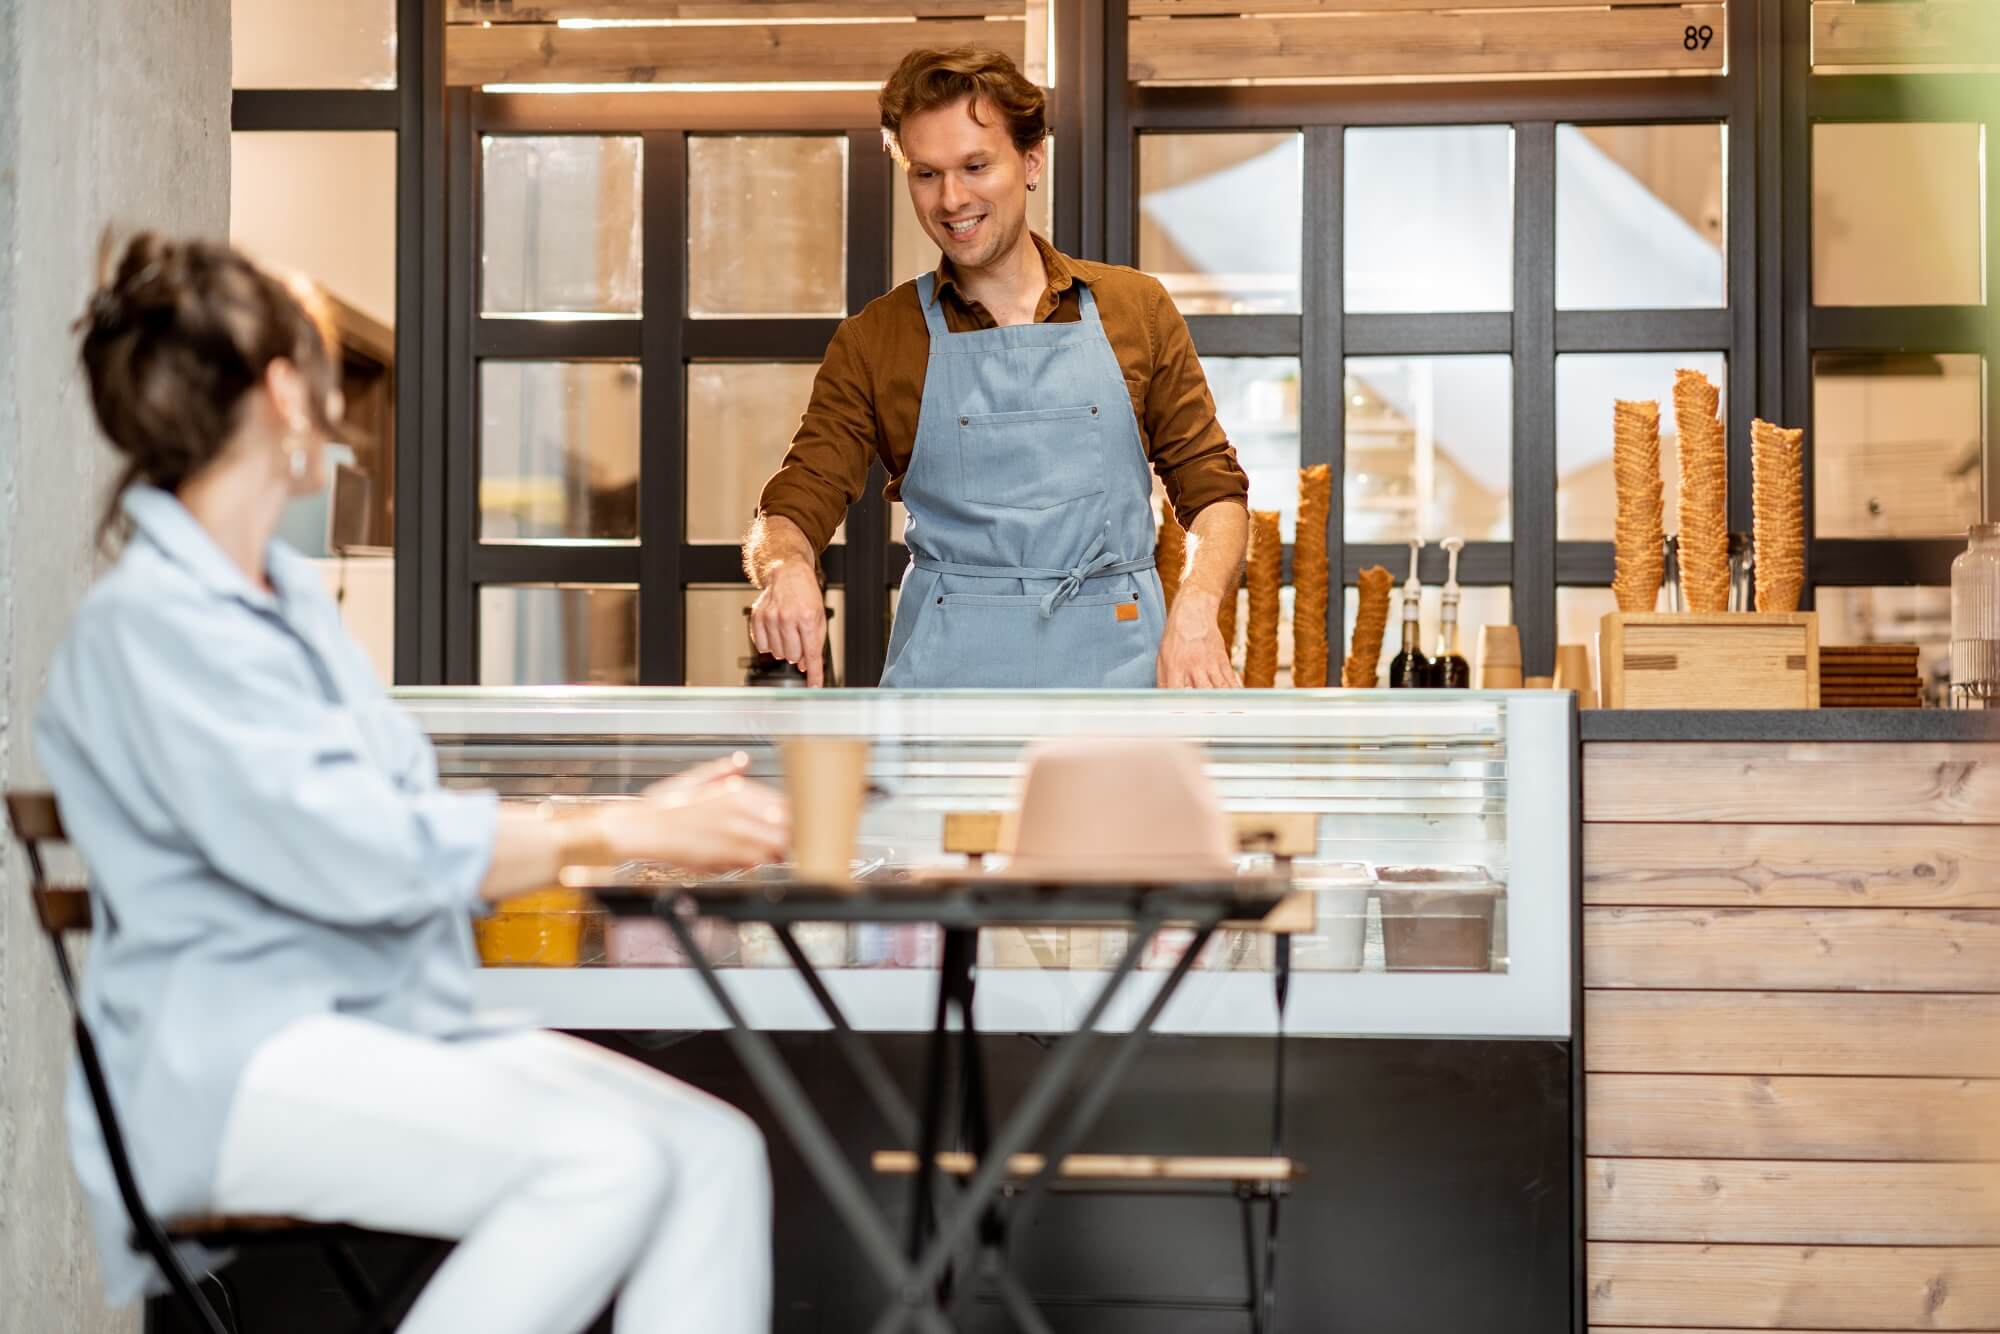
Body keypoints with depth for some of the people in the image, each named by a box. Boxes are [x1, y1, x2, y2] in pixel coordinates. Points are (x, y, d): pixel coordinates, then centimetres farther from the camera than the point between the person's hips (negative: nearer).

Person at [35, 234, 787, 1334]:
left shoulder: (290, 595, 18)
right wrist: (622, 836, -14)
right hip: (233, 1068, -9)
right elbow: (354, 854, -19)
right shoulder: (147, 623, -11)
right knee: (602, 1160, -29)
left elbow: (422, 826, 19)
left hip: (399, 1032, 9)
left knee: (716, 1150, -13)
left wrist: (637, 819, 7)